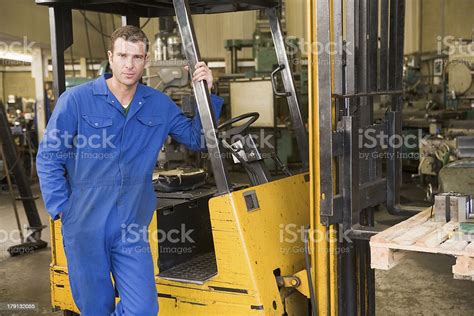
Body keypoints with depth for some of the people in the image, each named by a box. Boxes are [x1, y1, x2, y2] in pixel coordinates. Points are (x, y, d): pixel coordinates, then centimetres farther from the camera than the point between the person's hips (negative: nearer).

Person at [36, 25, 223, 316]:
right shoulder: (76, 100, -6)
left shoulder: (159, 105, 5)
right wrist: (62, 208, -8)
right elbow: (48, 157, -3)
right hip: (85, 226, -2)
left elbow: (197, 139, 11)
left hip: (132, 227, 2)